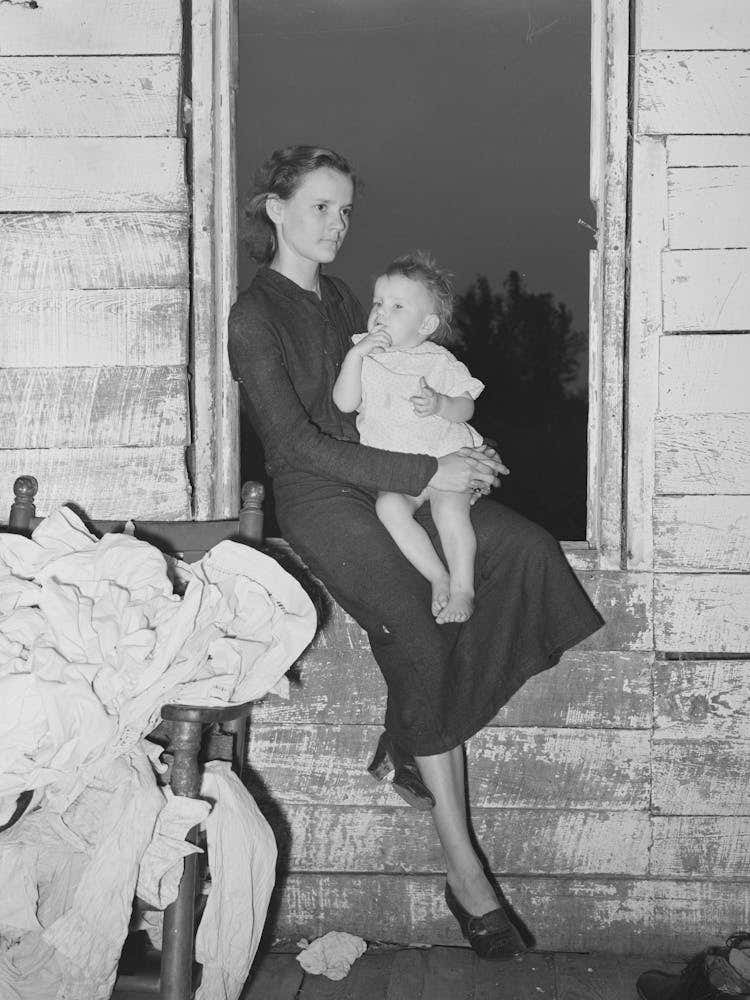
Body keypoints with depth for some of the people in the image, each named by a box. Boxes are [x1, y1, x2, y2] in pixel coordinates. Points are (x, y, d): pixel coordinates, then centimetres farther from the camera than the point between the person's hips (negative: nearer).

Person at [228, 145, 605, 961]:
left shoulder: (341, 302, 19)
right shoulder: (255, 317, -6)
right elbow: (297, 442, -16)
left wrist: (460, 452, 2)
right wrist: (428, 472, -20)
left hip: (391, 484, 7)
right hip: (320, 500, -7)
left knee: (528, 548, -18)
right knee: (420, 635, -27)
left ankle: (411, 742, -12)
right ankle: (462, 868, -20)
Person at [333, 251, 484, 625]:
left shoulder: (437, 361, 2)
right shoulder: (363, 355, 6)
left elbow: (466, 407, 1)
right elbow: (345, 403, -6)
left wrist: (440, 404, -21)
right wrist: (355, 354, -16)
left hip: (446, 457, -2)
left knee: (450, 507, -29)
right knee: (388, 507, -29)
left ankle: (463, 588, -20)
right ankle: (437, 577, -20)